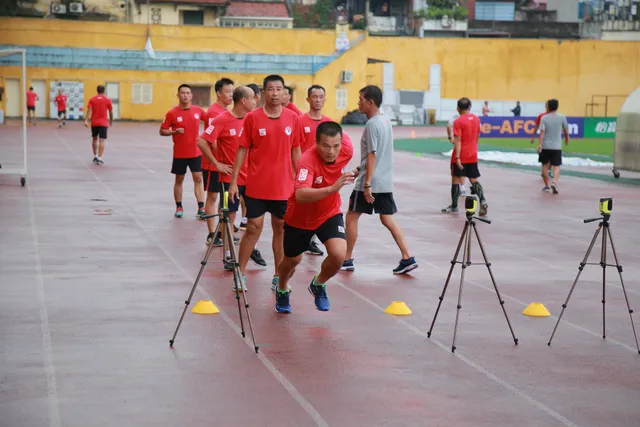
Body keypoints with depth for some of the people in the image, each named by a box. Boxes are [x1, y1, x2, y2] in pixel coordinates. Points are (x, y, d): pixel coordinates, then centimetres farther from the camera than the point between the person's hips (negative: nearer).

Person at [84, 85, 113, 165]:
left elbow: (89, 110, -8)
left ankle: (95, 156, 24)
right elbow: (111, 112, 7)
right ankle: (99, 158, -13)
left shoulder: (92, 99, 2)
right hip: (103, 123, -2)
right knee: (101, 140, -5)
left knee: (94, 139, 20)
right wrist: (111, 120, 23)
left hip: (94, 123, 2)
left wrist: (86, 120, -14)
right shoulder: (107, 100, 1)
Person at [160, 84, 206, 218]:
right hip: (179, 154, -2)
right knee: (179, 180, 8)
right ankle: (179, 207, 19)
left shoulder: (198, 110, -1)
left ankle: (201, 207, 0)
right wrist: (175, 131, -21)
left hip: (196, 152, 2)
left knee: (198, 179, -1)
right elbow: (162, 131, -4)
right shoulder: (172, 113, -8)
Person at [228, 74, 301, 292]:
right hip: (256, 186, -2)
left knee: (281, 229, 8)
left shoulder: (292, 118, 1)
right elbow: (242, 150, -1)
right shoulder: (252, 117, -5)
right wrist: (233, 182, -4)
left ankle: (278, 276, 18)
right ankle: (240, 273, 11)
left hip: (284, 186, 2)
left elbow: (295, 151, 8)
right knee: (253, 228, 0)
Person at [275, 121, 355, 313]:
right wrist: (332, 188, -62)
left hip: (329, 213, 3)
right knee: (292, 260, 18)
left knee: (338, 255, -21)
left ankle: (318, 285, 14)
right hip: (300, 218, -3)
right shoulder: (308, 160, -37)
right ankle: (282, 290, 55)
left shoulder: (346, 150, -22)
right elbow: (300, 195, -51)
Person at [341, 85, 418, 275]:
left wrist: (367, 184, -19)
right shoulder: (386, 122, 11)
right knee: (387, 219, 10)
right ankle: (407, 258, 2)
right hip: (386, 182, 8)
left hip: (371, 182, -8)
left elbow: (372, 156, -19)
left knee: (352, 216, 5)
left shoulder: (372, 124, -15)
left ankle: (347, 260, 12)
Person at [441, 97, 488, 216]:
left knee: (455, 179, 8)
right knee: (474, 180, 10)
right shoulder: (476, 119, 4)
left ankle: (454, 206, 15)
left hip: (460, 156, -5)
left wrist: (457, 157, -21)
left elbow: (457, 140, -19)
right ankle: (482, 200, -12)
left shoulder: (458, 121, -14)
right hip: (473, 156, 5)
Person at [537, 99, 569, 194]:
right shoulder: (562, 117, -2)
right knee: (556, 166, 1)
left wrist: (540, 144, -16)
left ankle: (547, 185, 22)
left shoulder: (544, 117, -3)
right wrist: (567, 140, 26)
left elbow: (542, 132, -13)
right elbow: (566, 131, 7)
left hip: (545, 146, 1)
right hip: (557, 146, -1)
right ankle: (554, 182, -25)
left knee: (545, 165, 16)